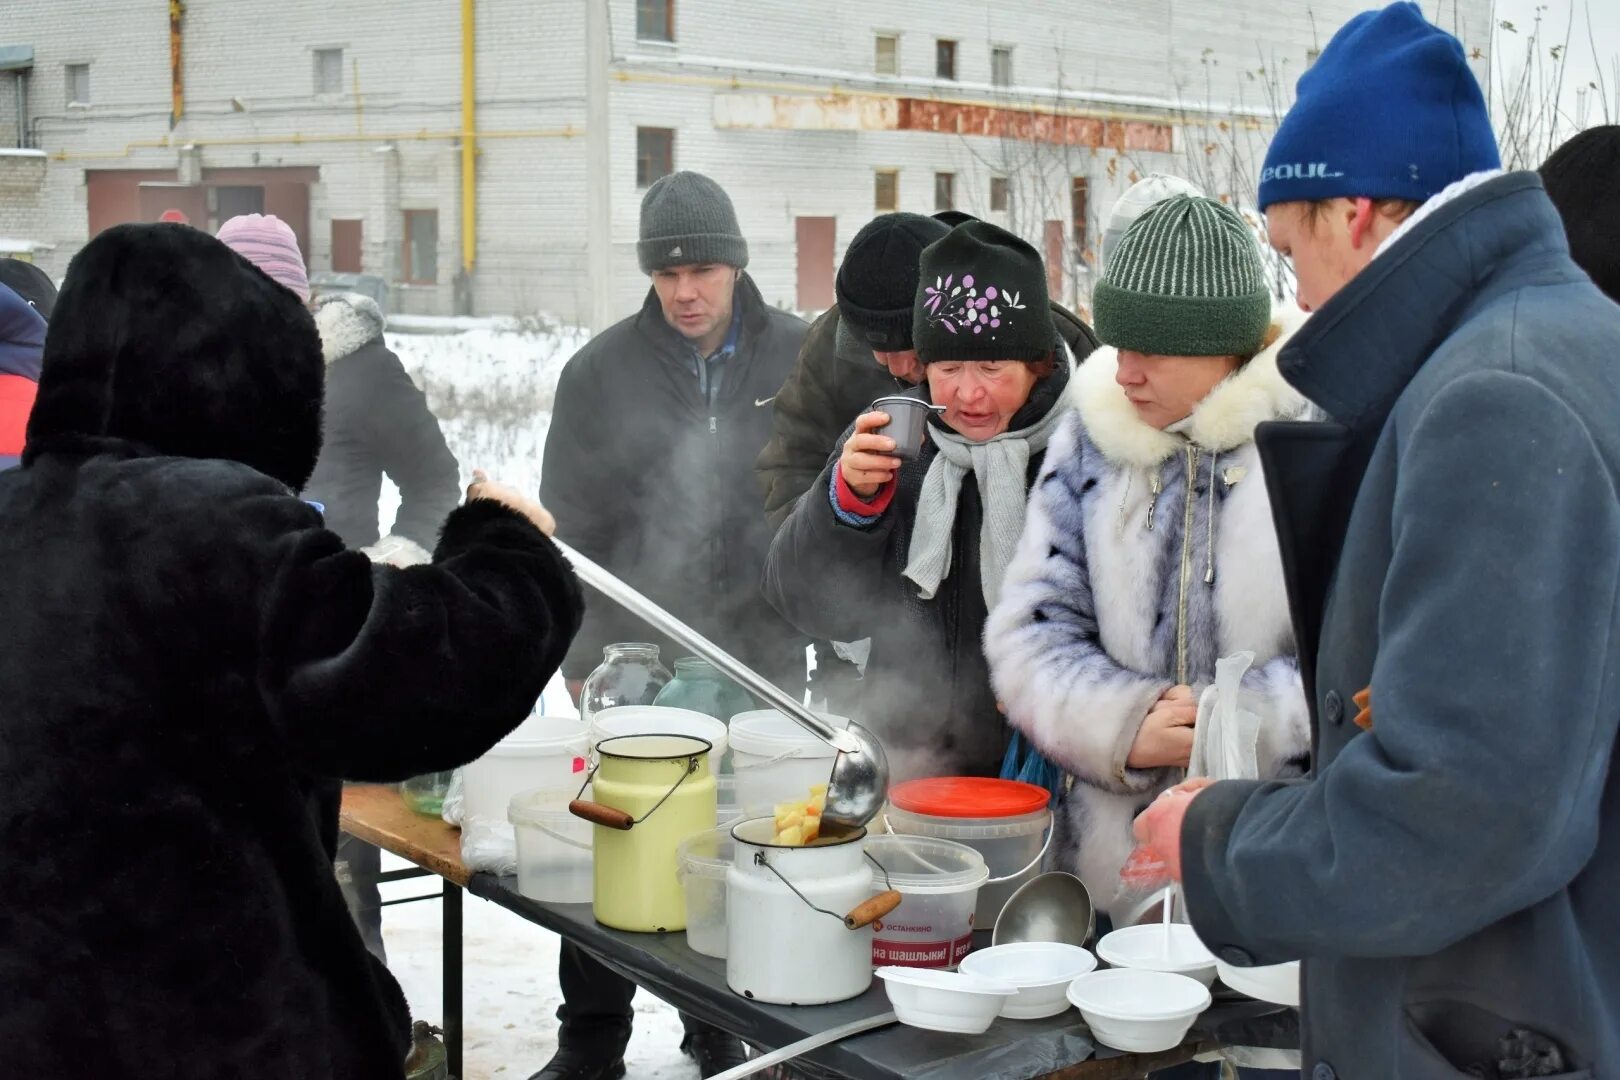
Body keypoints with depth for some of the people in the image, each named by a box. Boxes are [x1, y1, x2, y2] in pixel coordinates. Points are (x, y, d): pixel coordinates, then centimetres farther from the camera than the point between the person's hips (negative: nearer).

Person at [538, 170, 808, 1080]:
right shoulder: (603, 371, 1)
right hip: (636, 657, 0)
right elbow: (570, 525, 2)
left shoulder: (800, 358, 1)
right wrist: (581, 655, -2)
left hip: (764, 654, 1)